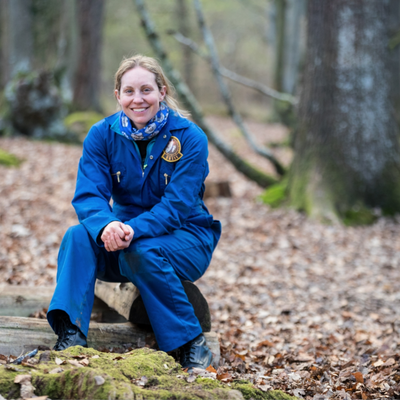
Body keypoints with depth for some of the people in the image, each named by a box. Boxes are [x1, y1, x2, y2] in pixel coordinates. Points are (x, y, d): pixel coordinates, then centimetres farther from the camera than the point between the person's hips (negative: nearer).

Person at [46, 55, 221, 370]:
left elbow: (177, 205, -21)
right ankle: (71, 332, -34)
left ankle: (192, 343, -22)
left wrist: (133, 231, -39)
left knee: (141, 251, -35)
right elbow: (88, 194, -14)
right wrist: (106, 225, -39)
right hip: (126, 230, 3)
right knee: (79, 235, -26)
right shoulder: (102, 135, -4)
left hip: (186, 239, -3)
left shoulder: (190, 138, -13)